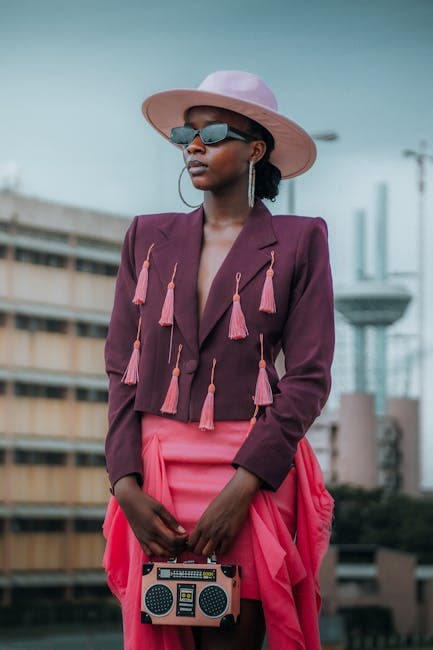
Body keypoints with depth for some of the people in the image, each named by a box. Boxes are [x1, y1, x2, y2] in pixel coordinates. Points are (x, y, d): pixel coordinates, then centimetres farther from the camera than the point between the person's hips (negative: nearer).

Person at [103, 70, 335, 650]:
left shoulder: (298, 242, 3)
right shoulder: (150, 238, 13)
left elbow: (309, 378, -3)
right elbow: (122, 368, 9)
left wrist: (240, 490, -14)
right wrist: (127, 486, -5)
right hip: (156, 477, 3)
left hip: (252, 476, -3)